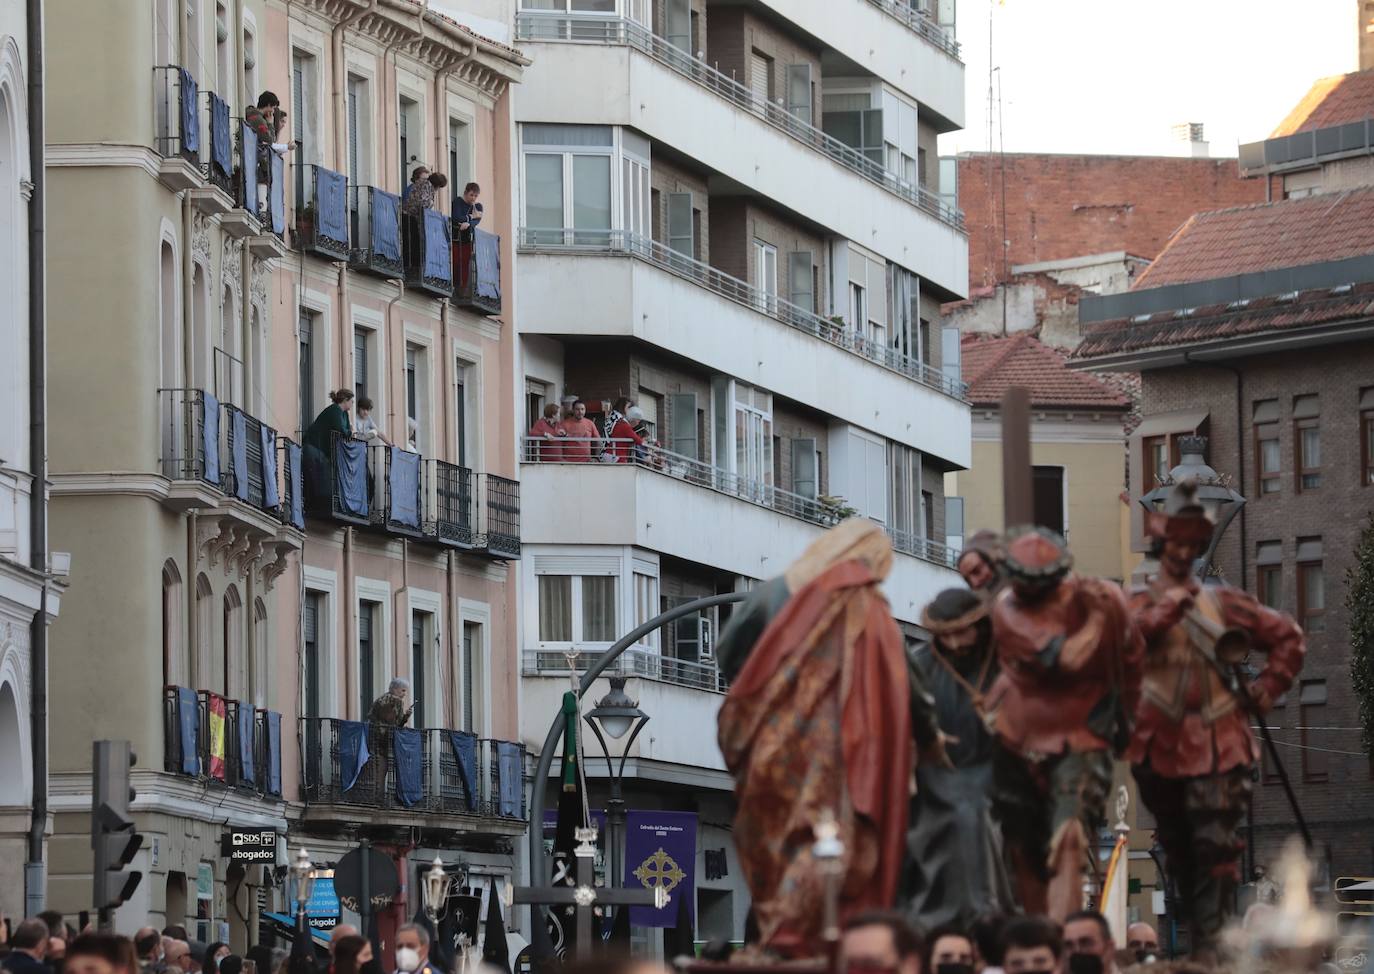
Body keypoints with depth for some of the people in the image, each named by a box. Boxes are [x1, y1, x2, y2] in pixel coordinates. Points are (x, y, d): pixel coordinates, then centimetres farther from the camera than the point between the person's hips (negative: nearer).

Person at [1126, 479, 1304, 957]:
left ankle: (1212, 947, -14)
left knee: (1217, 847, -12)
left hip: (1217, 744, 0)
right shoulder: (1139, 603, 8)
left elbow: (1288, 637, 20)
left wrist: (1265, 691, 10)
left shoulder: (1223, 602, 13)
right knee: (1179, 851, 9)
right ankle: (1194, 937, 20)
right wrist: (1167, 608, -21)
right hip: (1160, 745, 0)